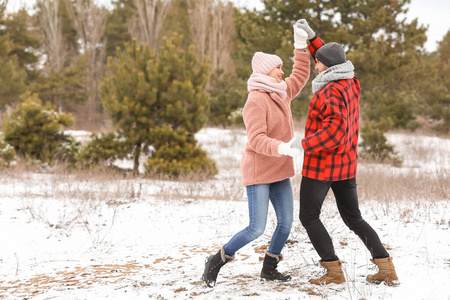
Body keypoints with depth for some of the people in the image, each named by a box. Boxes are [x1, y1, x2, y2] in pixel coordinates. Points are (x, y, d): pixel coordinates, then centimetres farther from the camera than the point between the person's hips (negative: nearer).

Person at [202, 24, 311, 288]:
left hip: (279, 172, 8)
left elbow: (300, 77, 22)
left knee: (286, 223, 3)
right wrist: (283, 148, -39)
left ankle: (269, 269, 18)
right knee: (257, 228, -10)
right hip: (258, 172, -8)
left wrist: (301, 46, 11)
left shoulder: (280, 94, 9)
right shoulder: (256, 101, -17)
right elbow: (257, 140, -25)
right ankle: (216, 261, 7)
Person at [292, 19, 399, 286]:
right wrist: (311, 36, 17)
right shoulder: (351, 83, 7)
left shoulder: (332, 92, -20)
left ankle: (334, 271, 4)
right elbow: (331, 60, 24)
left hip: (321, 163, -9)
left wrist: (304, 144, -27)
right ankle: (387, 270, 11)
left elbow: (336, 127, -31)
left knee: (309, 217, 6)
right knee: (354, 218, 16)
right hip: (346, 163, 9)